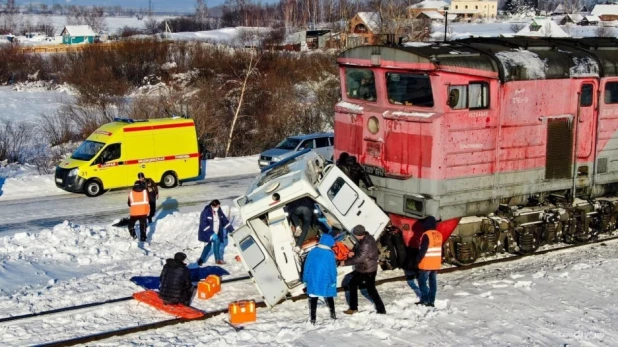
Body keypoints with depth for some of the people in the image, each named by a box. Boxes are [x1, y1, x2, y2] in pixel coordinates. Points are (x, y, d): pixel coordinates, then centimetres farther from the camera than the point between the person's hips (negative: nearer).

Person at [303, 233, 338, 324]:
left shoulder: (312, 252, 0)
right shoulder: (330, 254, -11)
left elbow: (307, 266, 3)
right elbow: (332, 268, -10)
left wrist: (305, 279, 11)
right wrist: (333, 280, -1)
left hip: (313, 280, 2)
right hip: (325, 280, -2)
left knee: (313, 299, 4)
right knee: (329, 297, 17)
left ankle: (313, 318, 0)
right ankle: (333, 314, 26)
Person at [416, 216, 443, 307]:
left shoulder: (427, 235, -17)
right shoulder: (439, 235, 8)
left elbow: (423, 249, -18)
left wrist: (418, 259, -8)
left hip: (426, 264, -7)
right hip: (436, 264, 7)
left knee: (422, 281, 2)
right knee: (433, 282, 8)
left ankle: (425, 299, -2)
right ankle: (431, 301, 10)